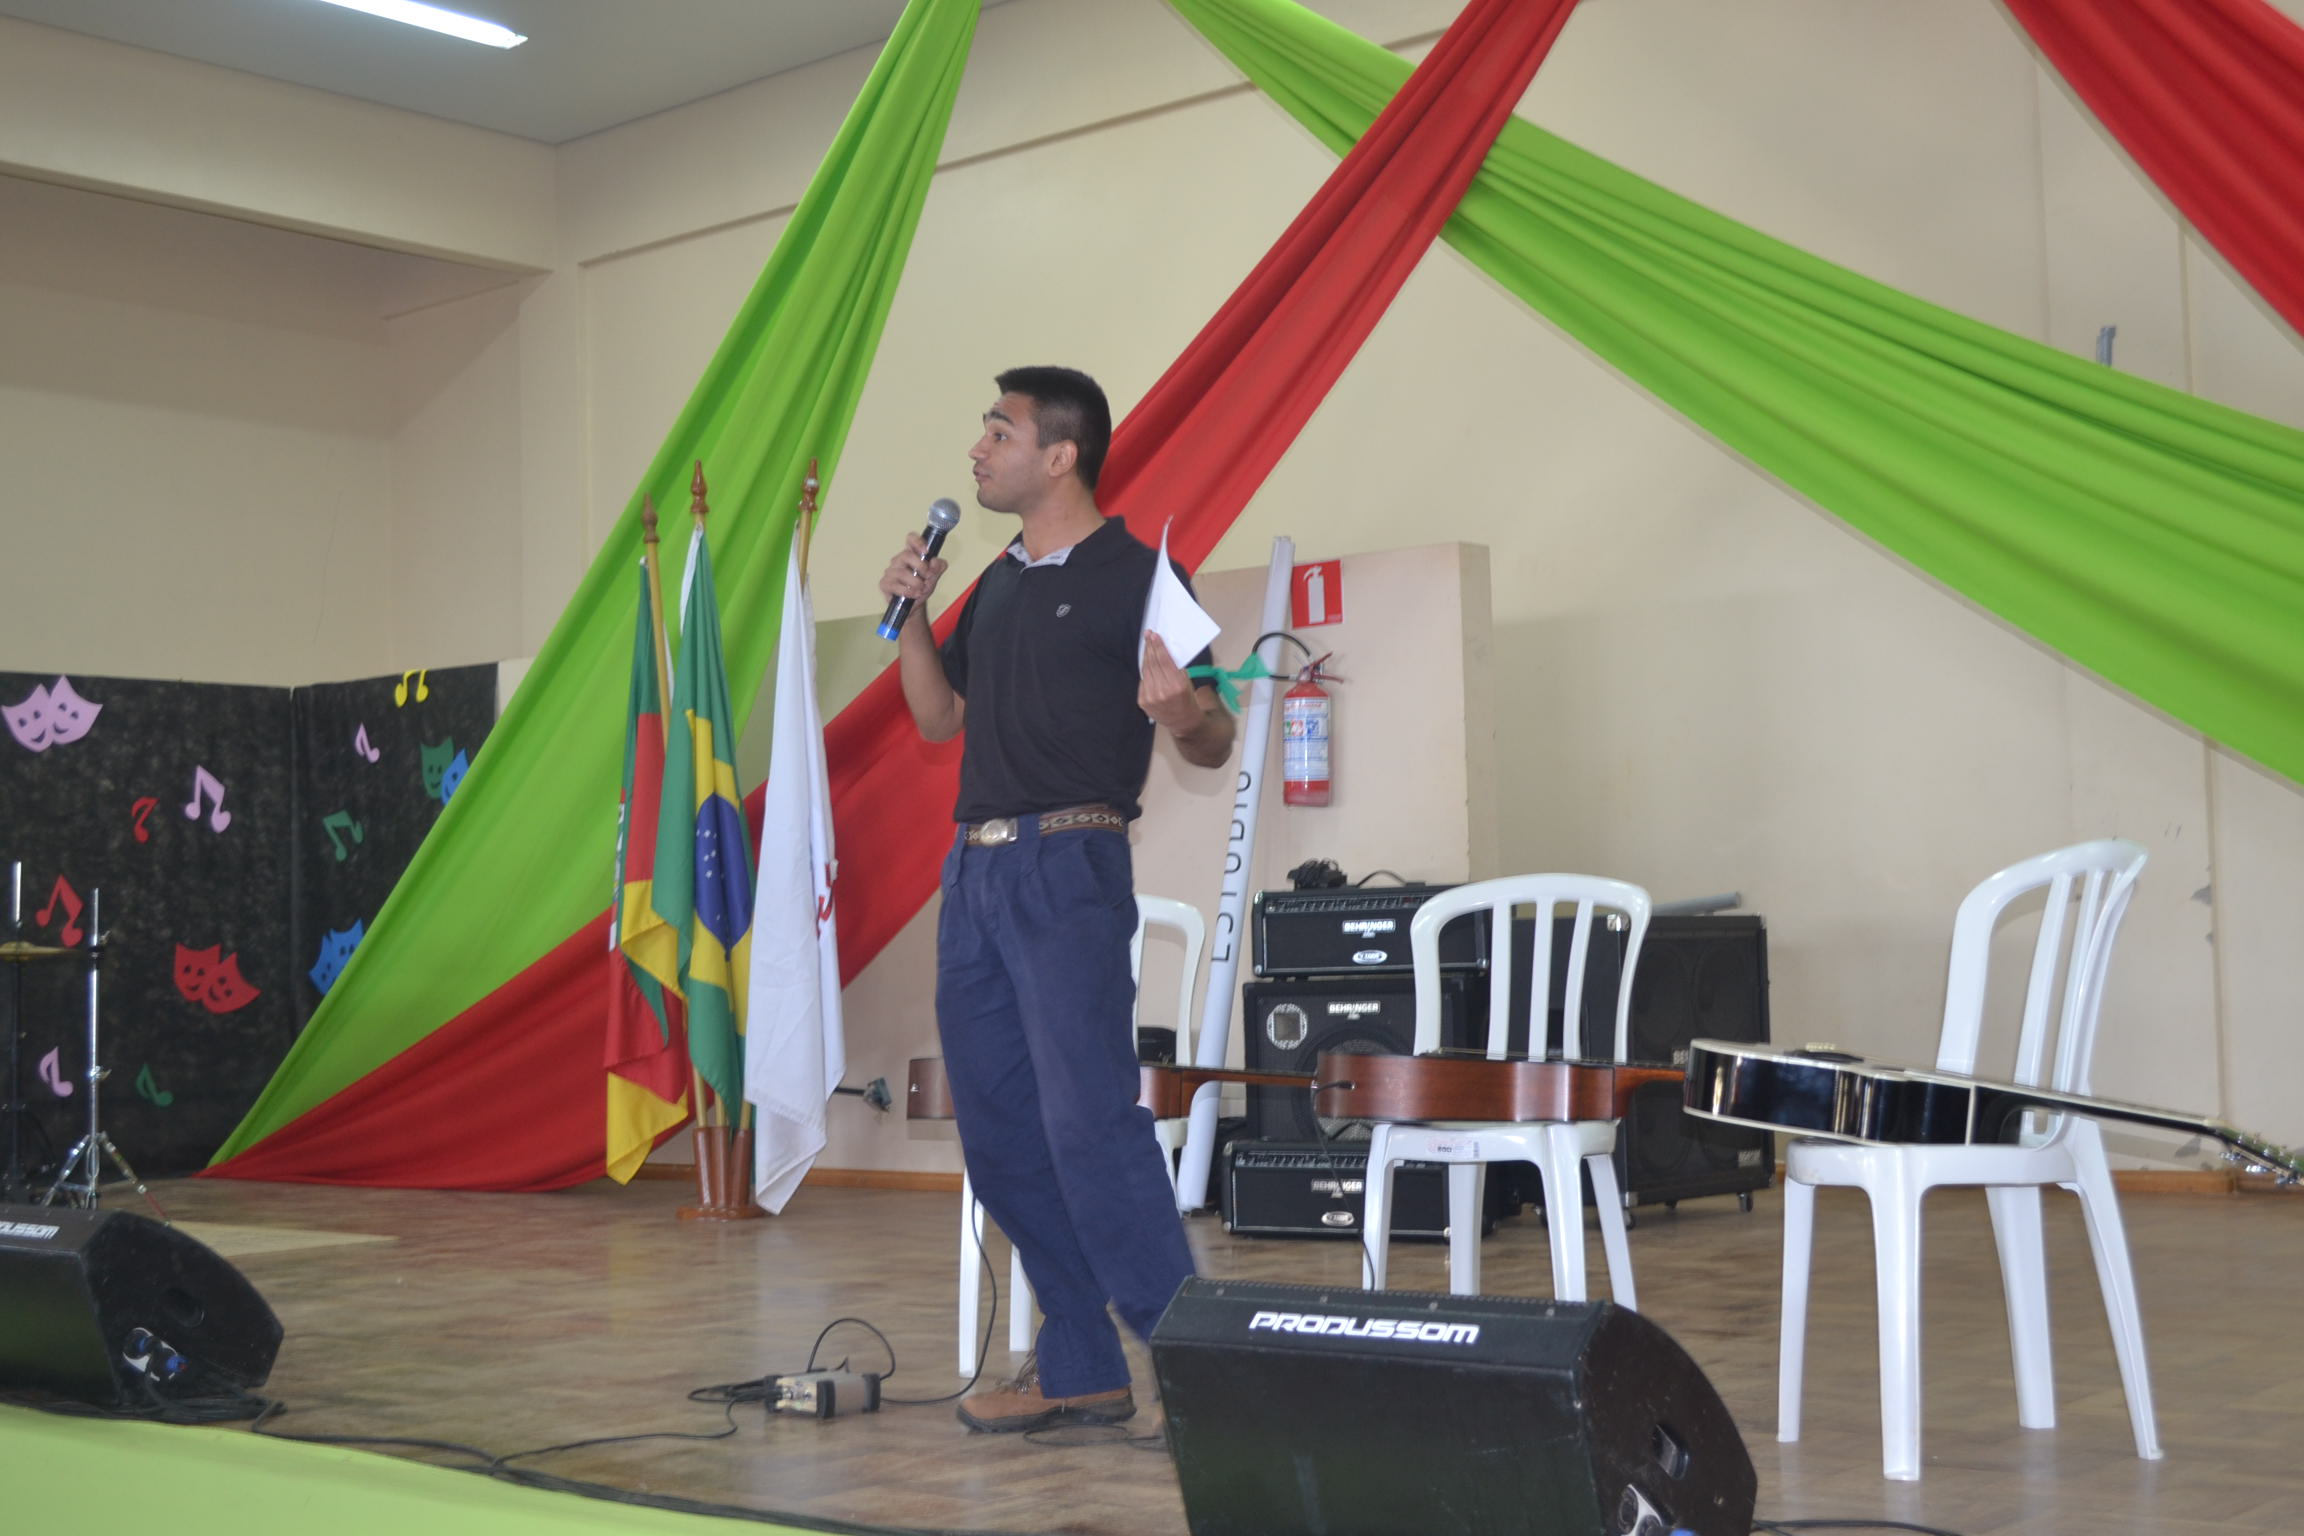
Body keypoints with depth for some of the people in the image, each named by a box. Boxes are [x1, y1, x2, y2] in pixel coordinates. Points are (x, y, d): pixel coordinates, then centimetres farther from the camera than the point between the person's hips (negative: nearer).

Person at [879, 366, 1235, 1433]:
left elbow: (1215, 745, -6)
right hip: (976, 868, 8)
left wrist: (1182, 715, -29)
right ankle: (1077, 1373, 15)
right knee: (999, 1134, 7)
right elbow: (938, 717, 23)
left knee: (1089, 1120, -15)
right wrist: (909, 612, 9)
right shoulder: (1001, 582, 19)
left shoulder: (1134, 575, -4)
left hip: (1069, 866, -8)